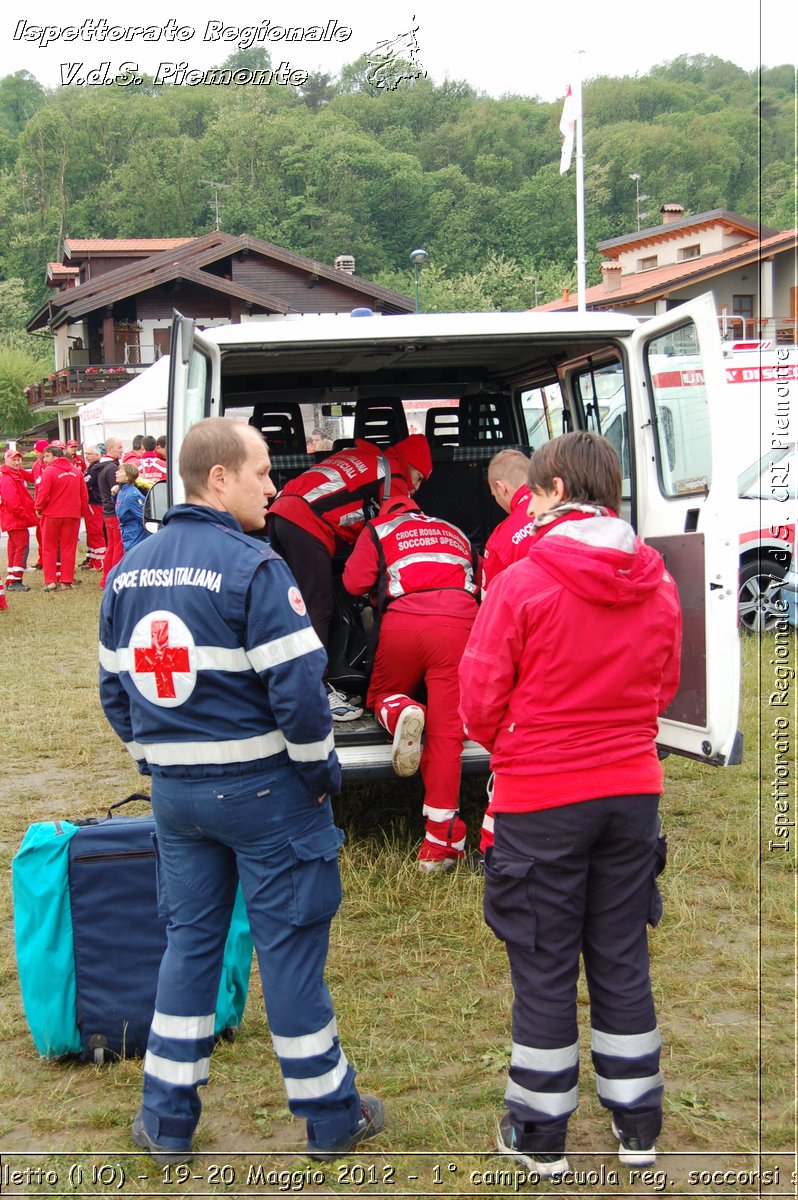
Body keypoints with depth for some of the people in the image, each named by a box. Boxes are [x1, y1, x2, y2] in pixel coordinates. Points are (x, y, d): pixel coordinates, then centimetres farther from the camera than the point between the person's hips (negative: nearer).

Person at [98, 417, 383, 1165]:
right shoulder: (252, 568, -17)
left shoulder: (128, 572, 6)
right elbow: (298, 689, -21)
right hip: (262, 789, -6)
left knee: (190, 940, 17)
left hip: (175, 792, 6)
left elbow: (115, 690, 11)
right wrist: (322, 772, -7)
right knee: (289, 947, 5)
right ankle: (329, 1117, 20)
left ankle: (166, 1121, 23)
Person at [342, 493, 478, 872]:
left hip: (402, 622, -1)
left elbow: (355, 582, 8)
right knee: (445, 731, -2)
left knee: (381, 696, 26)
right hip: (457, 624, 2)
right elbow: (480, 586, 26)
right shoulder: (455, 532, 31)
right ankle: (441, 839, -10)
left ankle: (400, 712, -11)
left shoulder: (378, 529, 20)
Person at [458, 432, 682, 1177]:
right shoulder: (656, 585, -1)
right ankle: (637, 1125, 27)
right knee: (621, 961, 17)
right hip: (632, 790, 5)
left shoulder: (520, 585, -17)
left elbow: (480, 704, -11)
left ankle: (540, 1135, 20)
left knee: (544, 970, 8)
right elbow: (663, 687, 10)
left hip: (541, 800, -4)